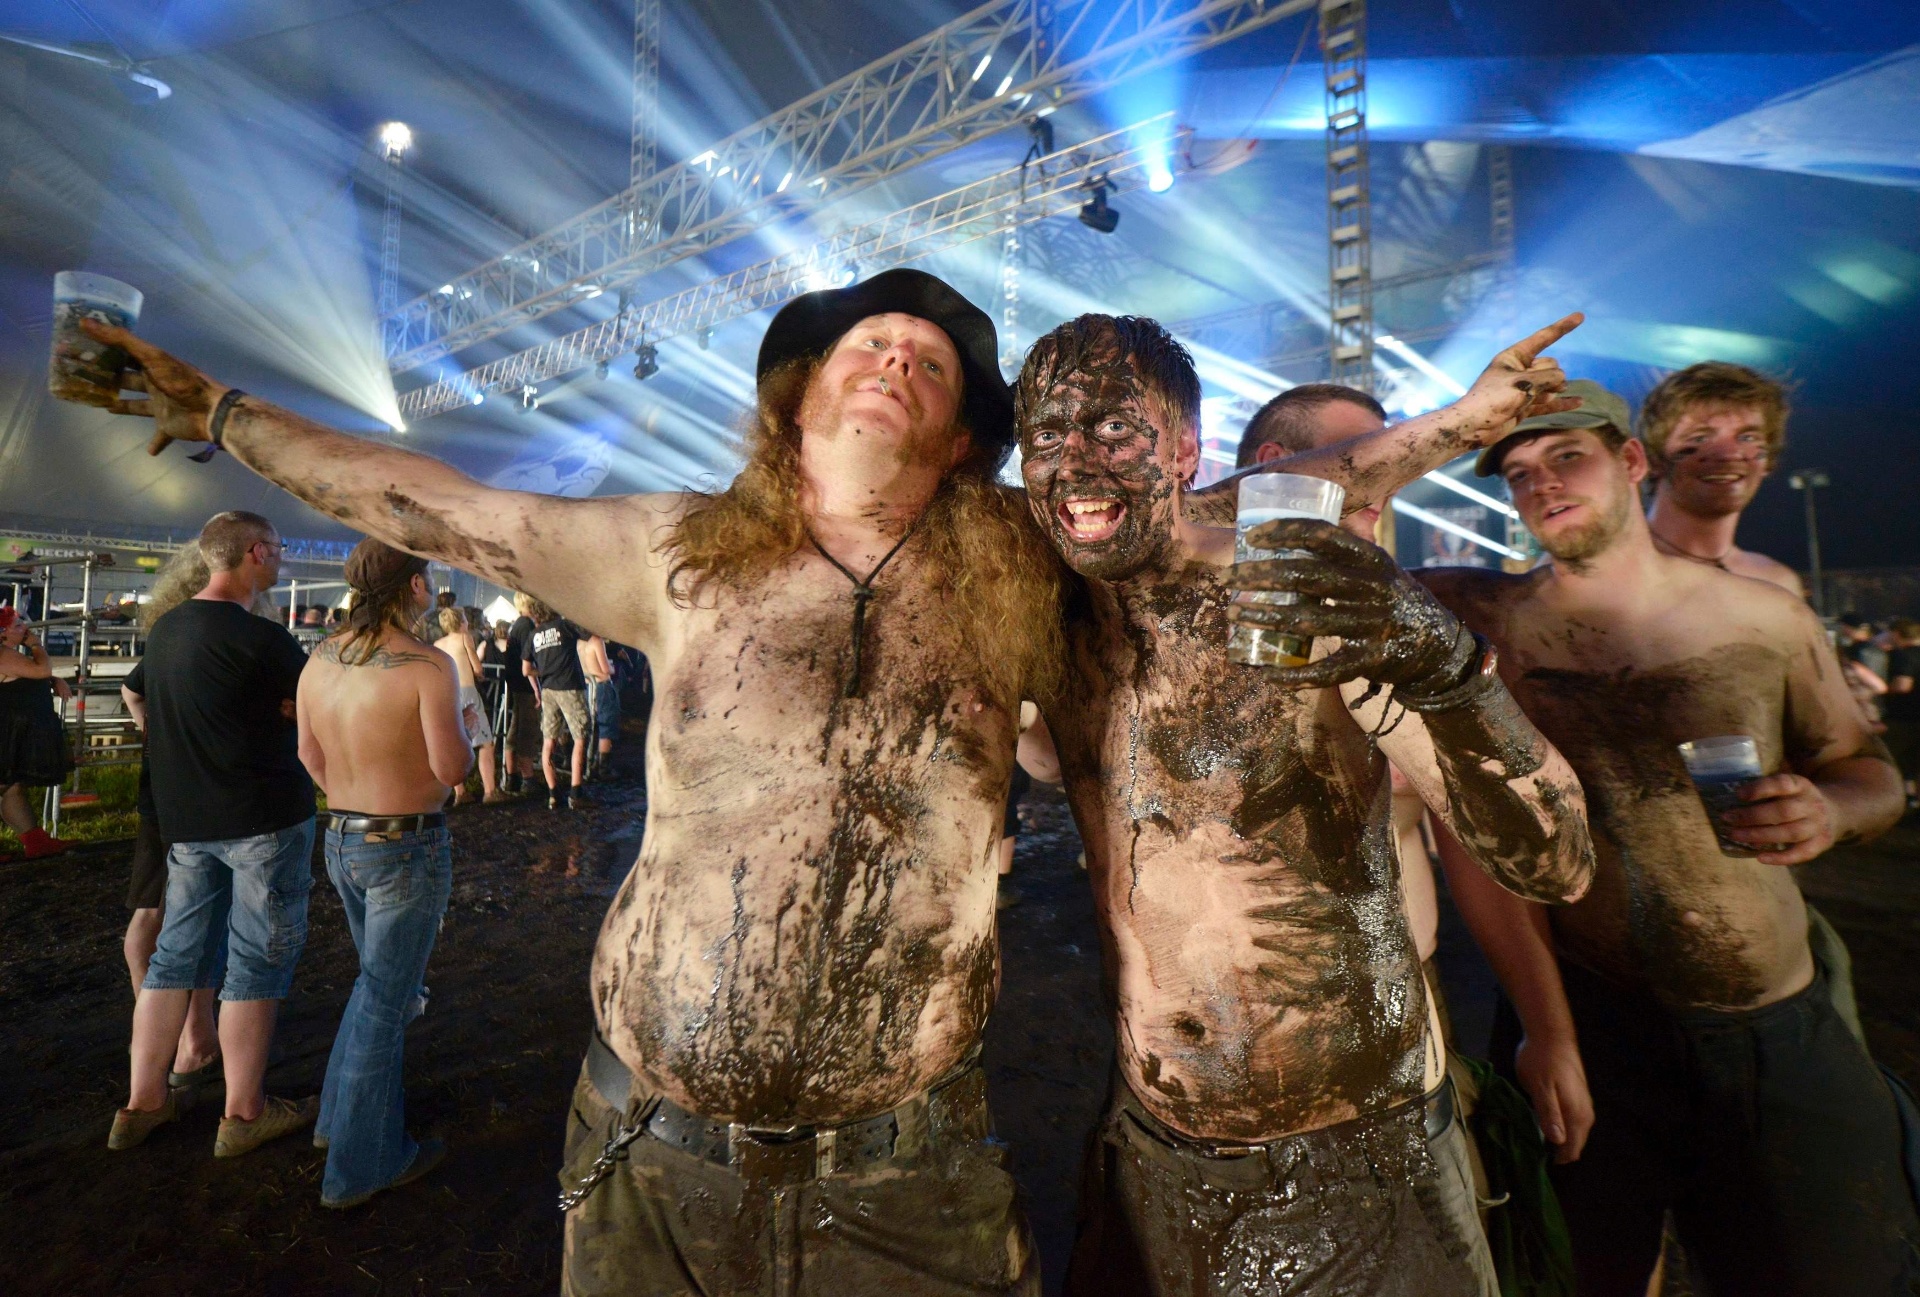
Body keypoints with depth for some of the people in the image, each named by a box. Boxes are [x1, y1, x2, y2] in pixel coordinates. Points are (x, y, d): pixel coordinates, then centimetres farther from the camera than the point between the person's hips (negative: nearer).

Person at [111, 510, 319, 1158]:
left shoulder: (166, 628, 8)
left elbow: (134, 695, 24)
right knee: (258, 961, 3)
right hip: (263, 818, -8)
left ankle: (142, 1102, 27)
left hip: (186, 820, 8)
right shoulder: (259, 638, -19)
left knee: (176, 952, 17)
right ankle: (244, 1114, 14)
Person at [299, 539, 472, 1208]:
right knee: (384, 1003, 6)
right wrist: (460, 730, -1)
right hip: (408, 850, -7)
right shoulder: (428, 666, -22)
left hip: (341, 841, 8)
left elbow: (311, 758, 10)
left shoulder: (320, 658, 1)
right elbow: (452, 769, -22)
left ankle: (339, 1115, 42)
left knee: (378, 980, 27)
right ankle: (362, 1165, 22)